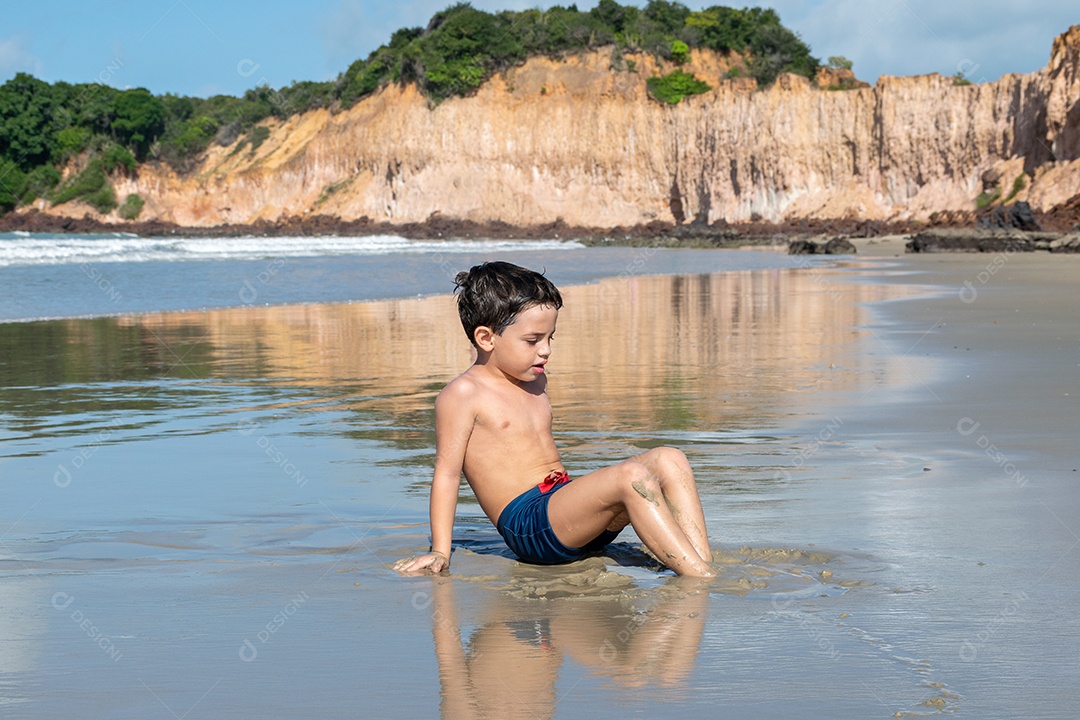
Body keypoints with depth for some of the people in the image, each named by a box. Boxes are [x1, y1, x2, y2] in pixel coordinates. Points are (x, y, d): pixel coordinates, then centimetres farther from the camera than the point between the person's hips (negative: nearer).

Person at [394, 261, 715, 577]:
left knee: (668, 460, -8)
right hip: (528, 525, -9)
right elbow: (447, 472, -6)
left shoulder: (535, 381, 21)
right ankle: (701, 578, -32)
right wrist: (439, 552, -9)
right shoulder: (463, 394, -5)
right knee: (632, 476, -29)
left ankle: (705, 565, -22)